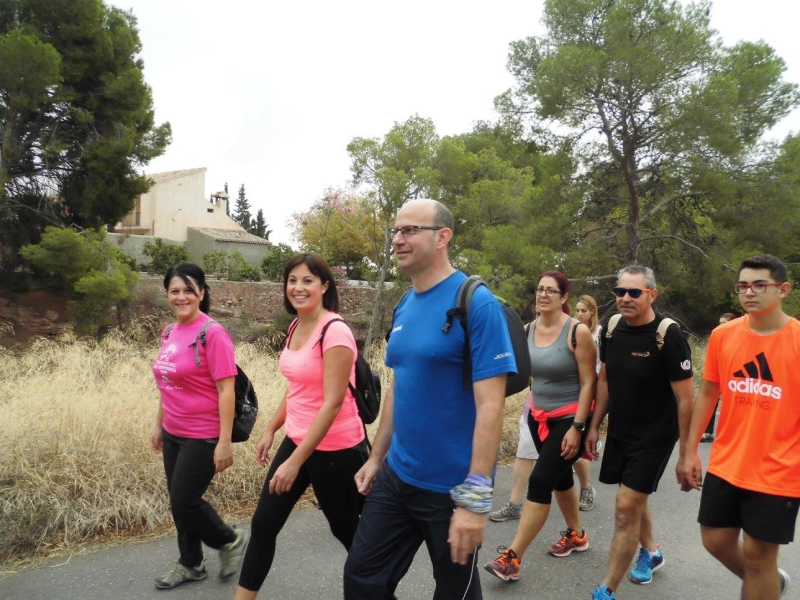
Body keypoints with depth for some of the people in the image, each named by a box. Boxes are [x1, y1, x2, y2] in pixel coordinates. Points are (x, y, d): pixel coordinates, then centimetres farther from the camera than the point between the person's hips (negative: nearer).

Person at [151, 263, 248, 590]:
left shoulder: (213, 333, -17)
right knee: (178, 502, 15)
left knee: (184, 502, 0)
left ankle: (231, 541, 25)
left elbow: (226, 390, -19)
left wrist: (225, 442, -20)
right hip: (173, 434, 7)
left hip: (202, 436, -7)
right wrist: (159, 424, 19)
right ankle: (191, 564, 36)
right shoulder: (170, 332, 6)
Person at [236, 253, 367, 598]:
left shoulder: (335, 332, -21)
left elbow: (333, 402, -24)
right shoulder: (296, 328, 5)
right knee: (263, 524, 12)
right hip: (296, 439, 8)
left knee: (346, 530, 12)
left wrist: (295, 462, -24)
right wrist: (271, 430, 16)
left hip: (334, 449, -7)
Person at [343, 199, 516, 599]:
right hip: (396, 476, 7)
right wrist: (376, 457, 13)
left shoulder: (476, 303, -18)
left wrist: (475, 498, -23)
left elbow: (490, 405, -21)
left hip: (450, 488, -6)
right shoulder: (404, 307, 5)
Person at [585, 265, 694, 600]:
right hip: (619, 432, 6)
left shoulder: (669, 336, -20)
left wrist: (686, 453, -13)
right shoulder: (611, 328, -2)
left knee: (626, 508, -7)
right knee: (635, 499, 22)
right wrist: (594, 426, 9)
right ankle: (651, 552, 49)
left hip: (654, 436, -6)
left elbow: (685, 398, -16)